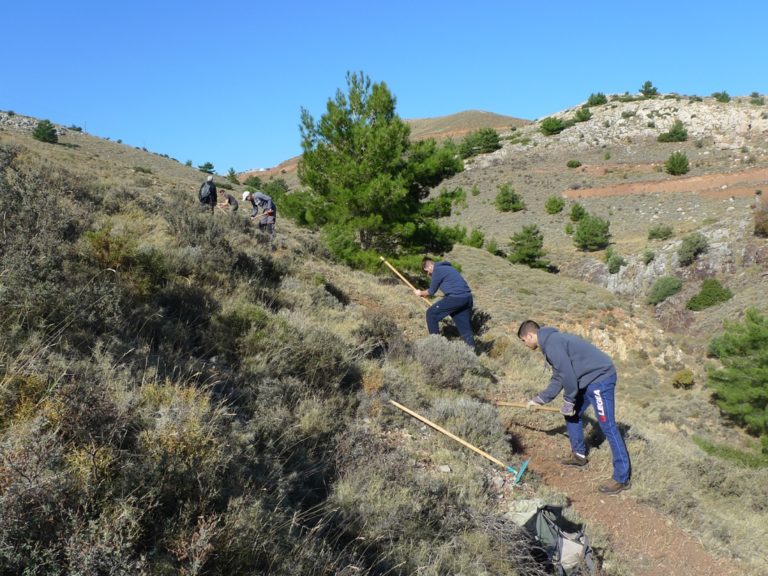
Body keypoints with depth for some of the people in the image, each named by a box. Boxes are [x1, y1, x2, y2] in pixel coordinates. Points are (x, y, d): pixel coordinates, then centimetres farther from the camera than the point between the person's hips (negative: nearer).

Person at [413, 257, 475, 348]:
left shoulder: (437, 270, 0)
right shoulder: (447, 267, 27)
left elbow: (431, 292, 6)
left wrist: (420, 293, 25)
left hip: (455, 297, -9)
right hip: (467, 297, 9)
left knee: (431, 313, 5)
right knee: (465, 327, 11)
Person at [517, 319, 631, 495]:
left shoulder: (551, 343, -17)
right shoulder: (551, 341, 15)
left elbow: (568, 375, -19)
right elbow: (558, 379, 21)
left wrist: (568, 402, -7)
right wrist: (540, 399, 22)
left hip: (600, 376, -11)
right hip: (589, 379, 11)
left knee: (607, 427, -9)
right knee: (572, 415, 20)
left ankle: (622, 478, -5)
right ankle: (579, 455, 35)